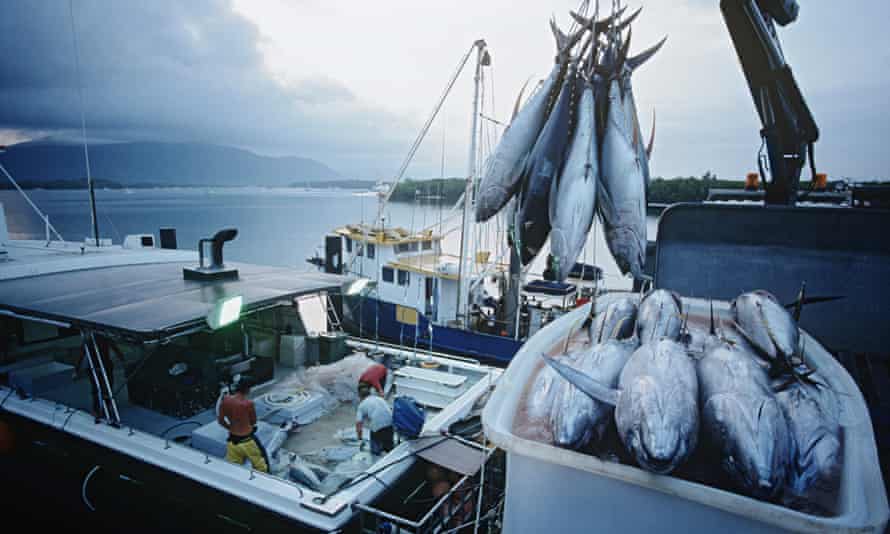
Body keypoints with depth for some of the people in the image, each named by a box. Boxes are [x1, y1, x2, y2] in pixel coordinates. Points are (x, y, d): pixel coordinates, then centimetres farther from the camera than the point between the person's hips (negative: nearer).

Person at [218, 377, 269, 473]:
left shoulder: (225, 400, -9)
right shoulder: (248, 403, -22)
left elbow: (220, 420, 3)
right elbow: (253, 422, -5)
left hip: (232, 441, 5)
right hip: (247, 441, -5)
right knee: (261, 467, 14)